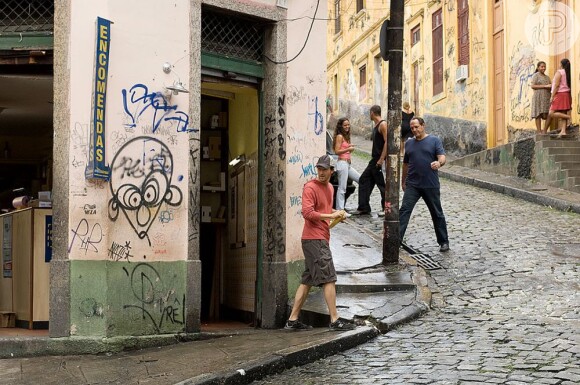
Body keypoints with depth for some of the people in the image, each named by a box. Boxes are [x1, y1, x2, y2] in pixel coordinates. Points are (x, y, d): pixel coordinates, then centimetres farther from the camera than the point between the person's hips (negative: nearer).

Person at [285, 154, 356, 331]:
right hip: (314, 238, -9)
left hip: (322, 239, 9)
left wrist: (337, 213, 12)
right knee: (329, 278, -9)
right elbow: (307, 213, -19)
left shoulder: (329, 187, 18)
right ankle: (334, 320, -7)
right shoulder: (310, 187, -9)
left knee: (308, 280, 9)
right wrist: (331, 215, -15)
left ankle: (293, 320, 12)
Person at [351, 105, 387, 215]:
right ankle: (363, 208, 13)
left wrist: (381, 159, -25)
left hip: (380, 161, -10)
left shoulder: (383, 125, -13)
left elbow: (387, 142, -21)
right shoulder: (376, 126, 16)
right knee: (363, 180, 10)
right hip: (374, 160, 10)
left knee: (382, 185, -4)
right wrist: (374, 157, 18)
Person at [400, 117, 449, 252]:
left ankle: (444, 242, 20)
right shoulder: (409, 143, 12)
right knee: (404, 210, -11)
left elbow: (442, 157, -11)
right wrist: (403, 181, 24)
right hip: (412, 185, 2)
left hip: (431, 185, -2)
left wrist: (439, 163, -34)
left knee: (437, 214, 8)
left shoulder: (434, 140, 0)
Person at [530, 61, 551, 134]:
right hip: (538, 97, -6)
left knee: (547, 115, -3)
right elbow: (533, 86, -10)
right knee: (538, 114, -8)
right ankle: (539, 131, -8)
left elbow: (551, 86, 19)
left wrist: (551, 86, -7)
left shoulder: (547, 77, 21)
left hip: (546, 98, 6)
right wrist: (545, 86, -15)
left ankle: (545, 131, 1)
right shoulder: (535, 75, 2)